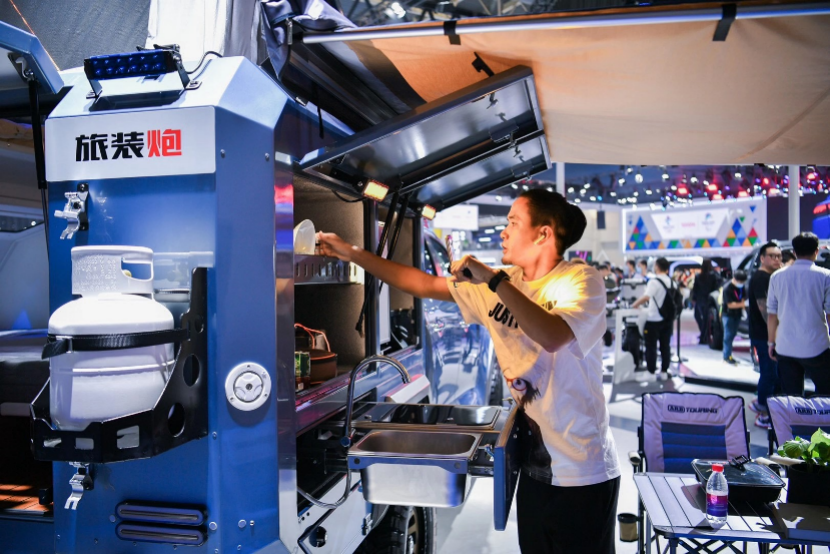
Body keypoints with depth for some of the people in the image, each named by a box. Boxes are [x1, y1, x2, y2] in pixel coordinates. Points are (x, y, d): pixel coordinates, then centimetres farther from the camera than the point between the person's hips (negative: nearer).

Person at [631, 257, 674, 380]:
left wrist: (635, 305, -16)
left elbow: (646, 297, -29)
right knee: (665, 346, 11)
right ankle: (664, 372, 15)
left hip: (654, 319, -6)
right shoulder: (672, 282, 7)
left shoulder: (654, 281, -16)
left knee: (651, 346, 3)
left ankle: (651, 373, 6)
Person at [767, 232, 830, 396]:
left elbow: (771, 315, 7)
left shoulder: (777, 276, 4)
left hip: (785, 348, 3)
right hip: (815, 348, -3)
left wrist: (771, 342, 16)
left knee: (790, 397, 8)